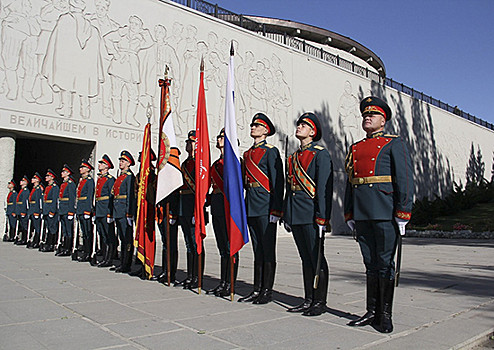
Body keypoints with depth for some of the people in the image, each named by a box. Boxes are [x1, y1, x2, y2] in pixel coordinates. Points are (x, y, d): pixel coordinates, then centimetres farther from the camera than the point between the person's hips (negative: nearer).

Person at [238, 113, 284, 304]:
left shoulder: (271, 151, -5)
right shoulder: (247, 153, 17)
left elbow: (277, 181, -10)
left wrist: (275, 210, -15)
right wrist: (244, 206, 17)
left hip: (265, 205, -7)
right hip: (251, 205, 7)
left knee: (268, 249, 1)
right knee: (257, 249, 12)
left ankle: (267, 290, 10)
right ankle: (257, 289, 20)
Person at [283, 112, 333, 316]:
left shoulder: (320, 154, -5)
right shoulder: (293, 157, 17)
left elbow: (324, 188, -12)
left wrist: (322, 218, -17)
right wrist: (286, 216, 16)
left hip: (311, 215, -7)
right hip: (296, 215, 7)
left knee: (317, 258, 2)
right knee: (306, 259, 13)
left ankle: (320, 302, 13)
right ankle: (308, 300, 23)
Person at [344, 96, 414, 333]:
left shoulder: (394, 144, 3)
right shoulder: (355, 149, 18)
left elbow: (405, 180, -5)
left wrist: (403, 213, -12)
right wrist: (349, 214, 14)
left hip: (385, 213, -5)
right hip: (362, 214, 5)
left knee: (385, 264, 2)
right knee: (371, 264, 11)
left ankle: (385, 316, 14)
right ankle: (372, 312, 21)